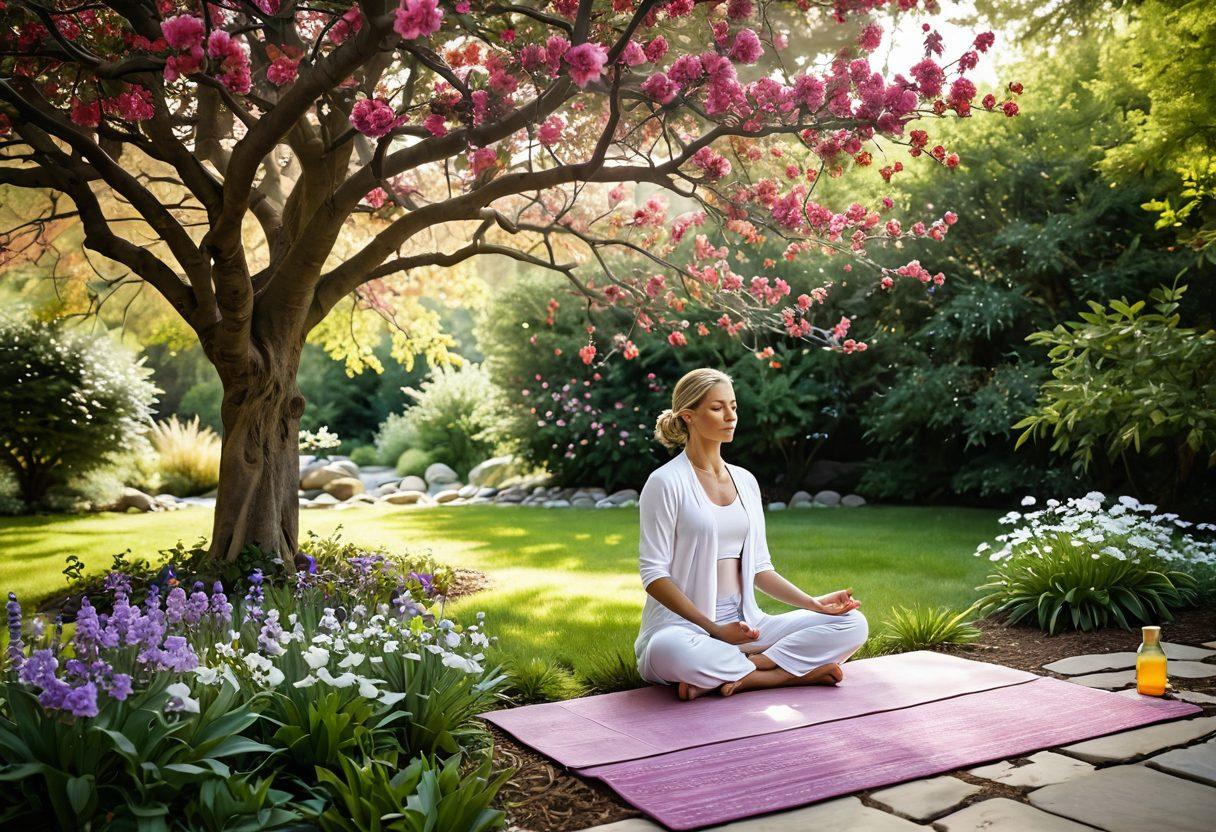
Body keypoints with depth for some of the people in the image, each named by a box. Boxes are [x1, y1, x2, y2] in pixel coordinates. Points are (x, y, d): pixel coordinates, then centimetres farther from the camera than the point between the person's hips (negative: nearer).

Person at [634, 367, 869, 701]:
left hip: (746, 623, 6)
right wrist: (714, 629, -18)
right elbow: (653, 574, -11)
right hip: (684, 626, -6)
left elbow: (759, 567, 15)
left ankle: (740, 671, -19)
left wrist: (813, 603, 0)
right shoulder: (666, 482, -6)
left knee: (853, 624, -9)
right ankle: (796, 672, -21)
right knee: (668, 651, -42)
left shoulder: (745, 481, 14)